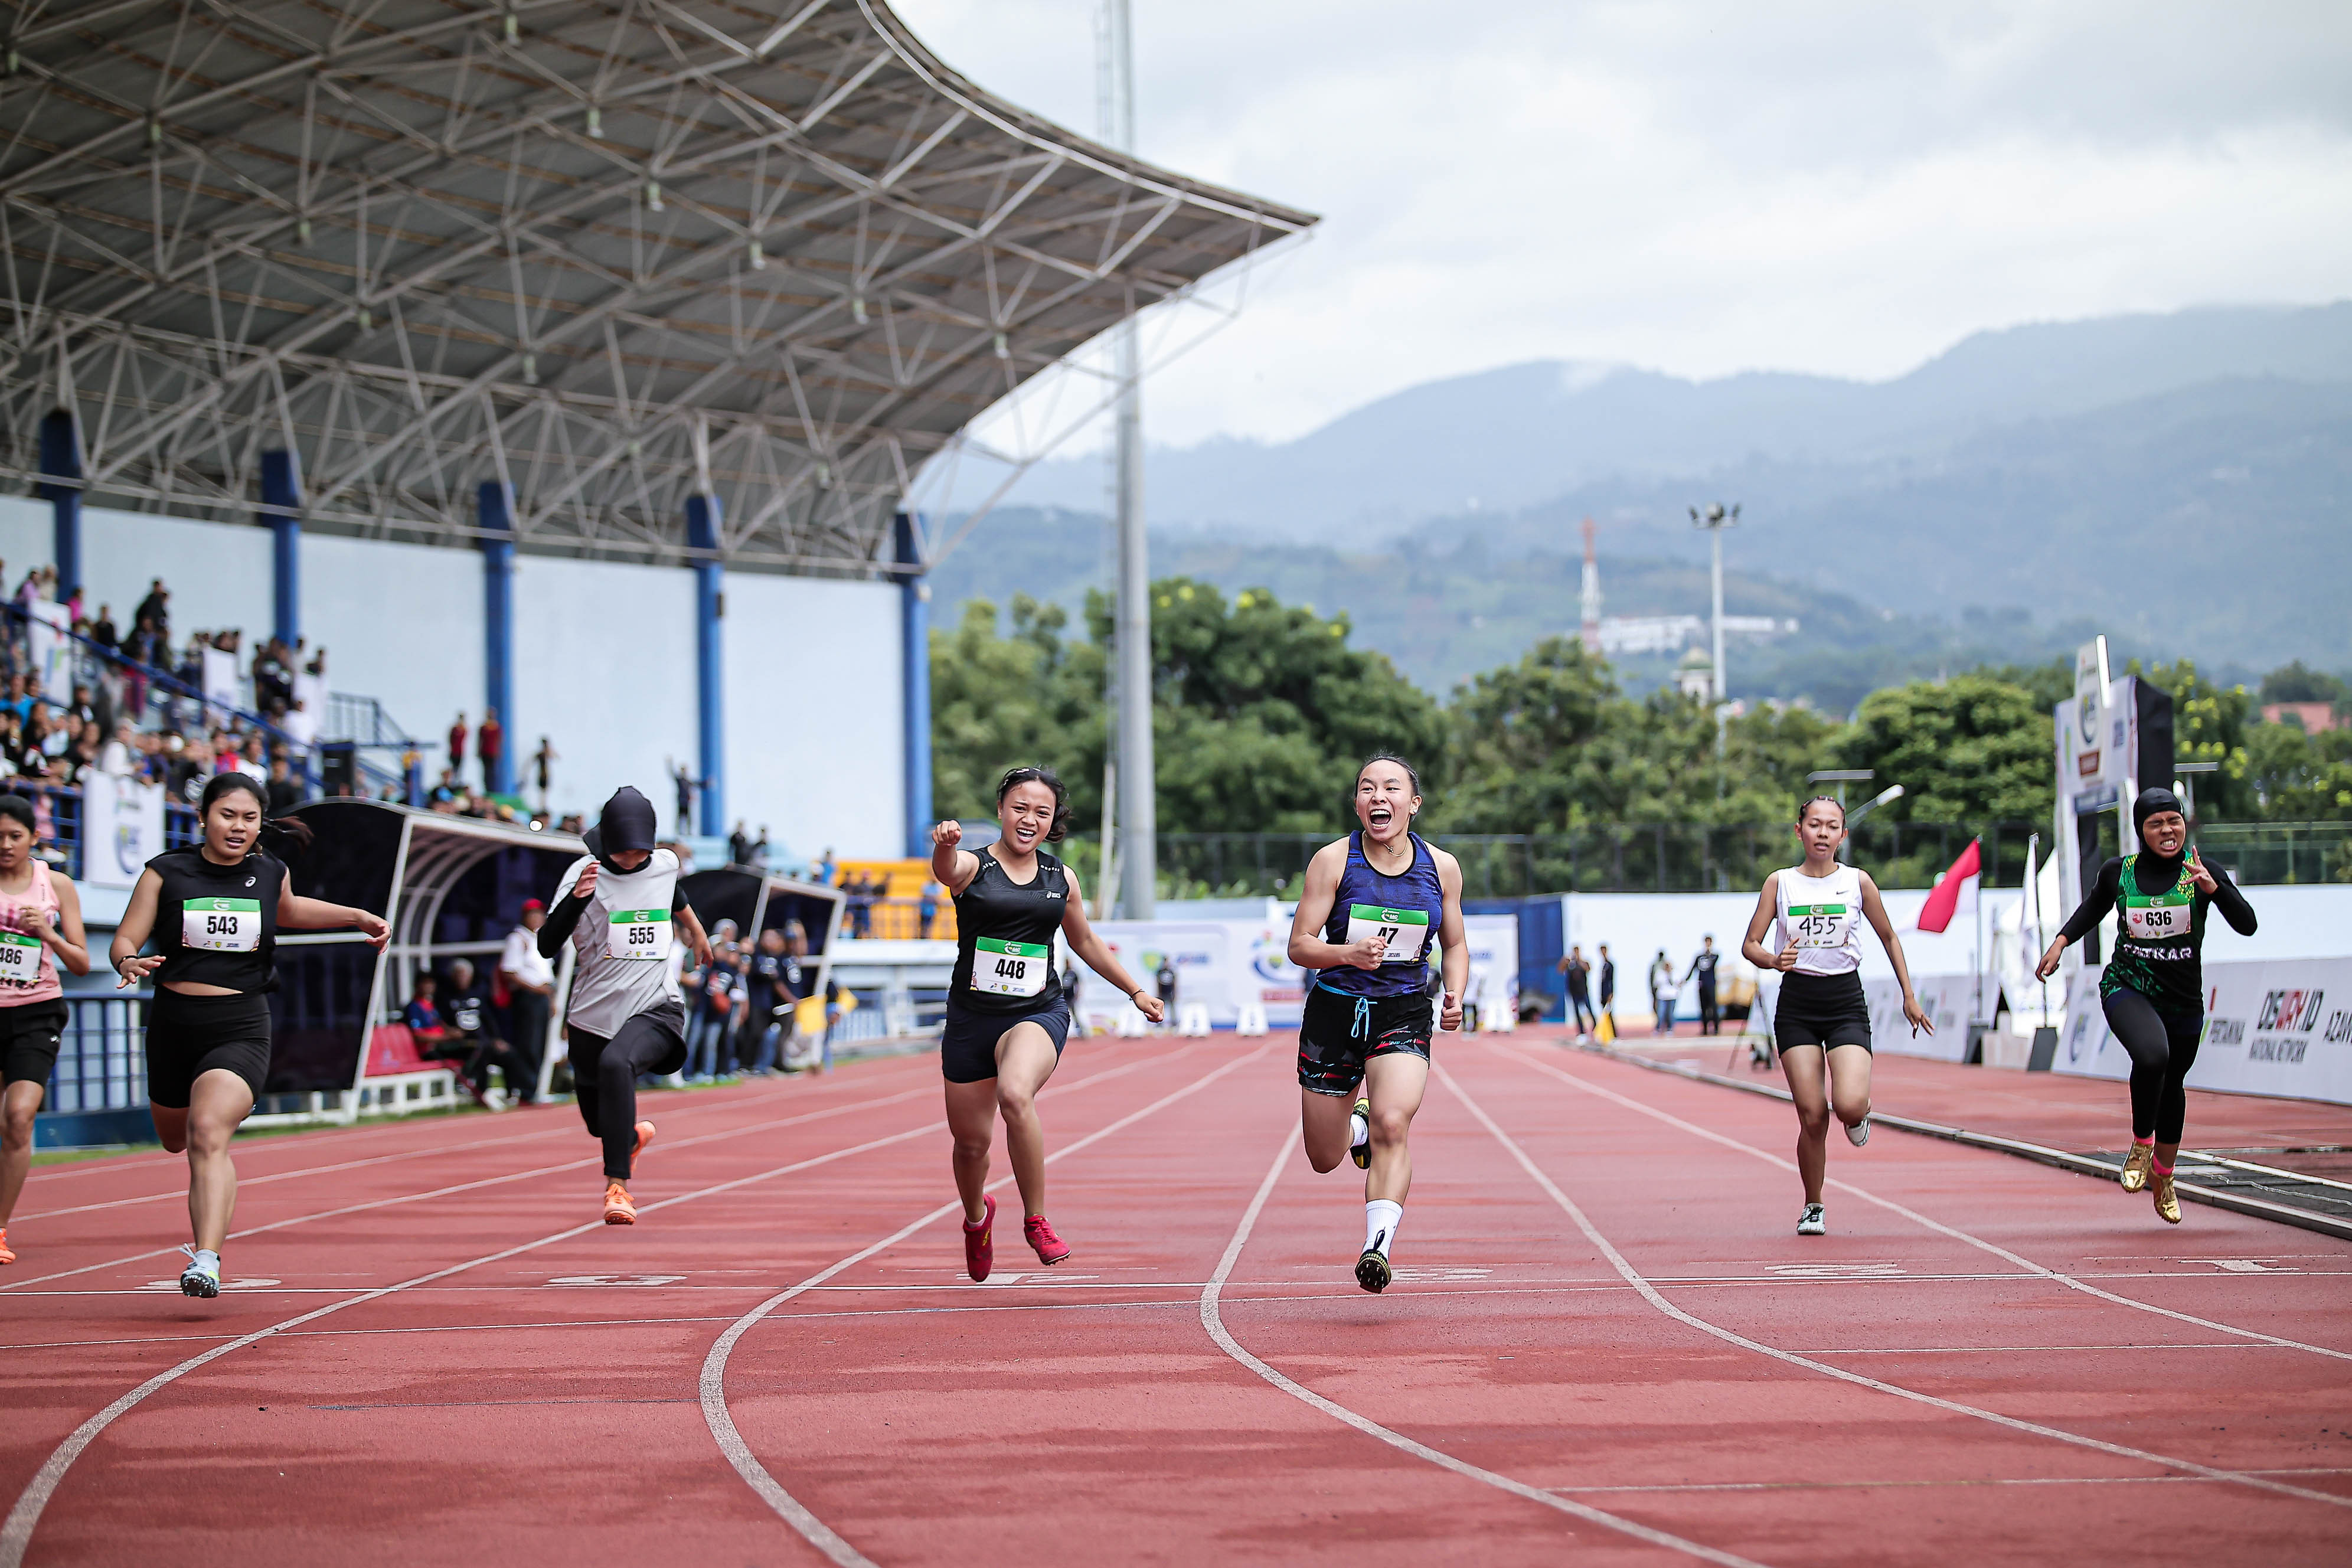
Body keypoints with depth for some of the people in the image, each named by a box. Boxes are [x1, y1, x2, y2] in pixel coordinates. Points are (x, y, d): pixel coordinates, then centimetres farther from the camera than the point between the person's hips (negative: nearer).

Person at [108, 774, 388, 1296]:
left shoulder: (270, 873, 4)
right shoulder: (167, 872, -2)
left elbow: (288, 910, 27)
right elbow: (126, 938, -2)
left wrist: (358, 916, 18)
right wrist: (129, 962, -25)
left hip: (241, 1028, -2)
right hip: (173, 1022, 2)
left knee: (209, 1134, -24)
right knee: (177, 1139, 21)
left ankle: (207, 1261, -34)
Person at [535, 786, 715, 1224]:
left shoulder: (664, 864, 1)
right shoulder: (585, 872, -8)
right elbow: (547, 946, -18)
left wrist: (697, 932, 47)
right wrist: (576, 898, -33)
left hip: (655, 1010, -1)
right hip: (594, 1015, 1)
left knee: (615, 1062, -34)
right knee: (600, 1124, 13)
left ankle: (618, 1186, -35)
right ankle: (634, 1136, 53)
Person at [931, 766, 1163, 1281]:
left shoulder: (1062, 879, 8)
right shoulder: (972, 867, -3)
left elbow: (1084, 941, 24)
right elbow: (945, 870, -29)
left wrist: (1135, 991, 29)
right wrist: (945, 844, -53)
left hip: (1039, 1013, 0)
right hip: (972, 1018, 0)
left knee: (1015, 1095, -32)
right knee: (971, 1141, 9)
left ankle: (1035, 1221, -16)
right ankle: (977, 1218, 45)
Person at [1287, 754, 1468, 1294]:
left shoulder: (1441, 867, 1)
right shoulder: (1333, 861, -7)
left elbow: (1455, 945, 15)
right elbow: (1299, 945, -8)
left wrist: (1454, 996, -4)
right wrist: (1349, 954, -27)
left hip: (1405, 1015, 0)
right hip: (1335, 1011, 0)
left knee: (1393, 1123, -27)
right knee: (1324, 1159, 9)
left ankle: (1378, 1247, -29)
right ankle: (1357, 1124, 45)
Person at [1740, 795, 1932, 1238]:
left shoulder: (1858, 882, 2)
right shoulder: (1780, 883, 2)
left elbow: (1889, 938, 14)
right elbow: (1750, 945, 3)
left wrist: (1909, 995, 14)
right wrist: (1774, 961, -19)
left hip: (1846, 1004, 0)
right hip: (1796, 1005, 0)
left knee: (1849, 1105, -21)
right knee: (1812, 1116, -6)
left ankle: (1860, 1115, 19)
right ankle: (1813, 1208, 14)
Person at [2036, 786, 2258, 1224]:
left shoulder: (2201, 871, -7)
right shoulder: (2119, 873, -4)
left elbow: (2247, 925, -15)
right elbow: (2092, 908, 18)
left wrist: (2213, 887, -29)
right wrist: (2062, 940, 4)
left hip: (2183, 1001, 2)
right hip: (2126, 989, -2)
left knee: (2172, 1085, 17)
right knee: (2152, 1055, -31)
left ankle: (2162, 1177, 42)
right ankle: (2140, 1146, -6)